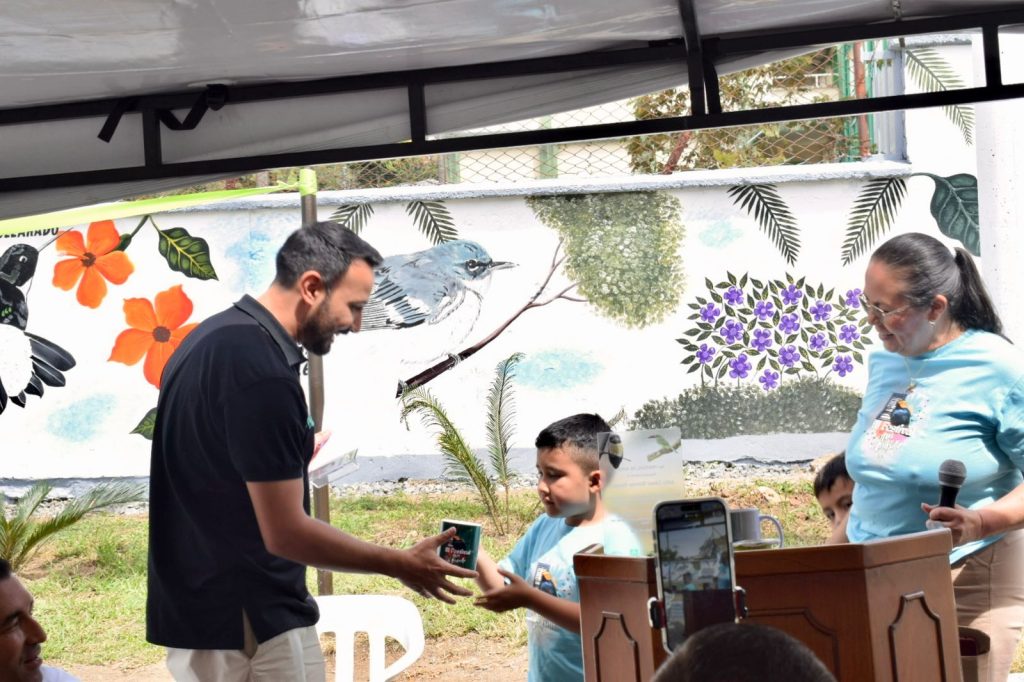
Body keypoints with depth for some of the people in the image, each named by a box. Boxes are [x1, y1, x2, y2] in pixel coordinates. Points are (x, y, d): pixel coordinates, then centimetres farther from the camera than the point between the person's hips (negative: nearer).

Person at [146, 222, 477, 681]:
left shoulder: (213, 339, 9)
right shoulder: (263, 372, -22)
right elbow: (286, 533, -21)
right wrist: (400, 565, -12)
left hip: (200, 610, 10)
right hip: (249, 624, -10)